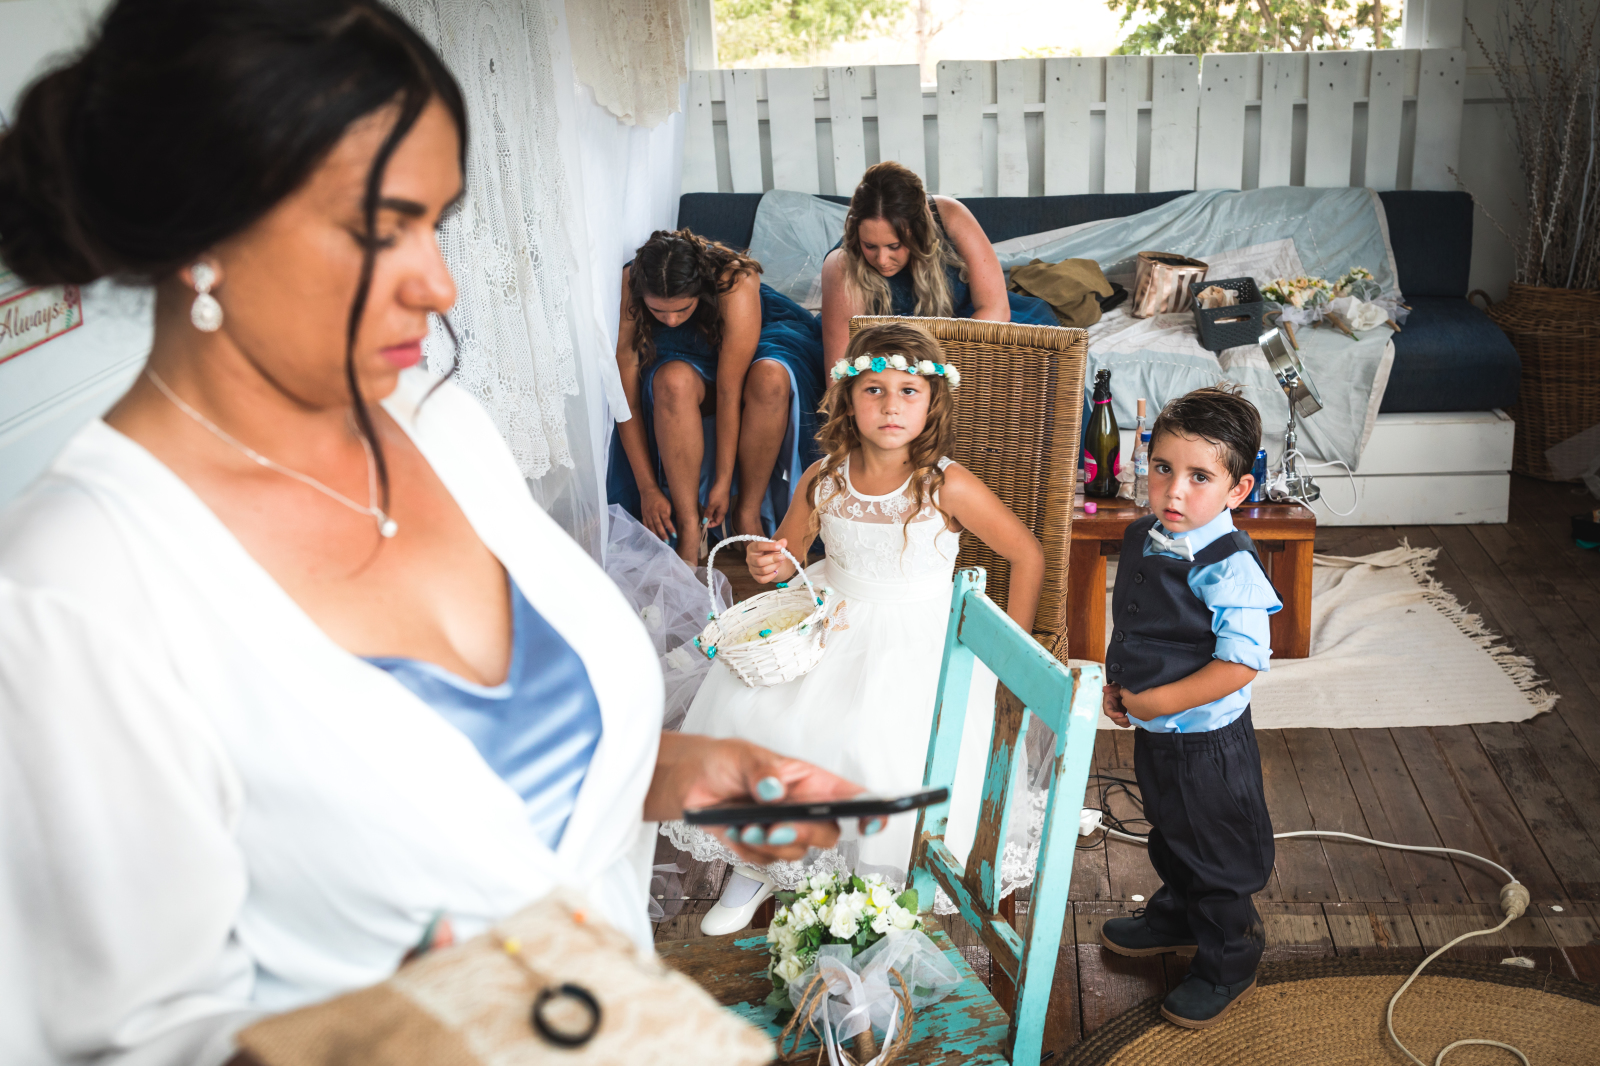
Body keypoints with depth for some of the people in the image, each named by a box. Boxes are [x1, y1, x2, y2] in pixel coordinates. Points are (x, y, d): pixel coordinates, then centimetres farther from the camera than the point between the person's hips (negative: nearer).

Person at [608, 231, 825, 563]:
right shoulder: (626, 294, -30)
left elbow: (729, 392, -33)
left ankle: (749, 512, -21)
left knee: (770, 378, -37)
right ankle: (689, 527, -30)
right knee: (675, 380, -36)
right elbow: (626, 400, -25)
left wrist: (723, 483, -30)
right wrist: (647, 488, -26)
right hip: (677, 355, 1)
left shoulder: (736, 286, -36)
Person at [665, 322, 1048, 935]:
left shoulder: (947, 486, -15)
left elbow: (1027, 555, -5)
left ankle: (891, 869, 2)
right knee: (744, 705, -13)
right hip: (832, 618, 4)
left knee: (874, 740, -28)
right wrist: (767, 565, -14)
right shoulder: (823, 480, -5)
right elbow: (788, 553, 11)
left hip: (917, 636, -4)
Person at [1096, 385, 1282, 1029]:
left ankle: (1227, 966, 33)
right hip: (1153, 733, 8)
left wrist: (1158, 701, -25)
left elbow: (1241, 663, -29)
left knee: (1218, 854, 12)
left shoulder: (1229, 568, -28)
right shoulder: (1140, 540, -3)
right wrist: (1115, 682, 3)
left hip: (1208, 741, -8)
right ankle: (1176, 917, 54)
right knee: (1168, 832, 29)